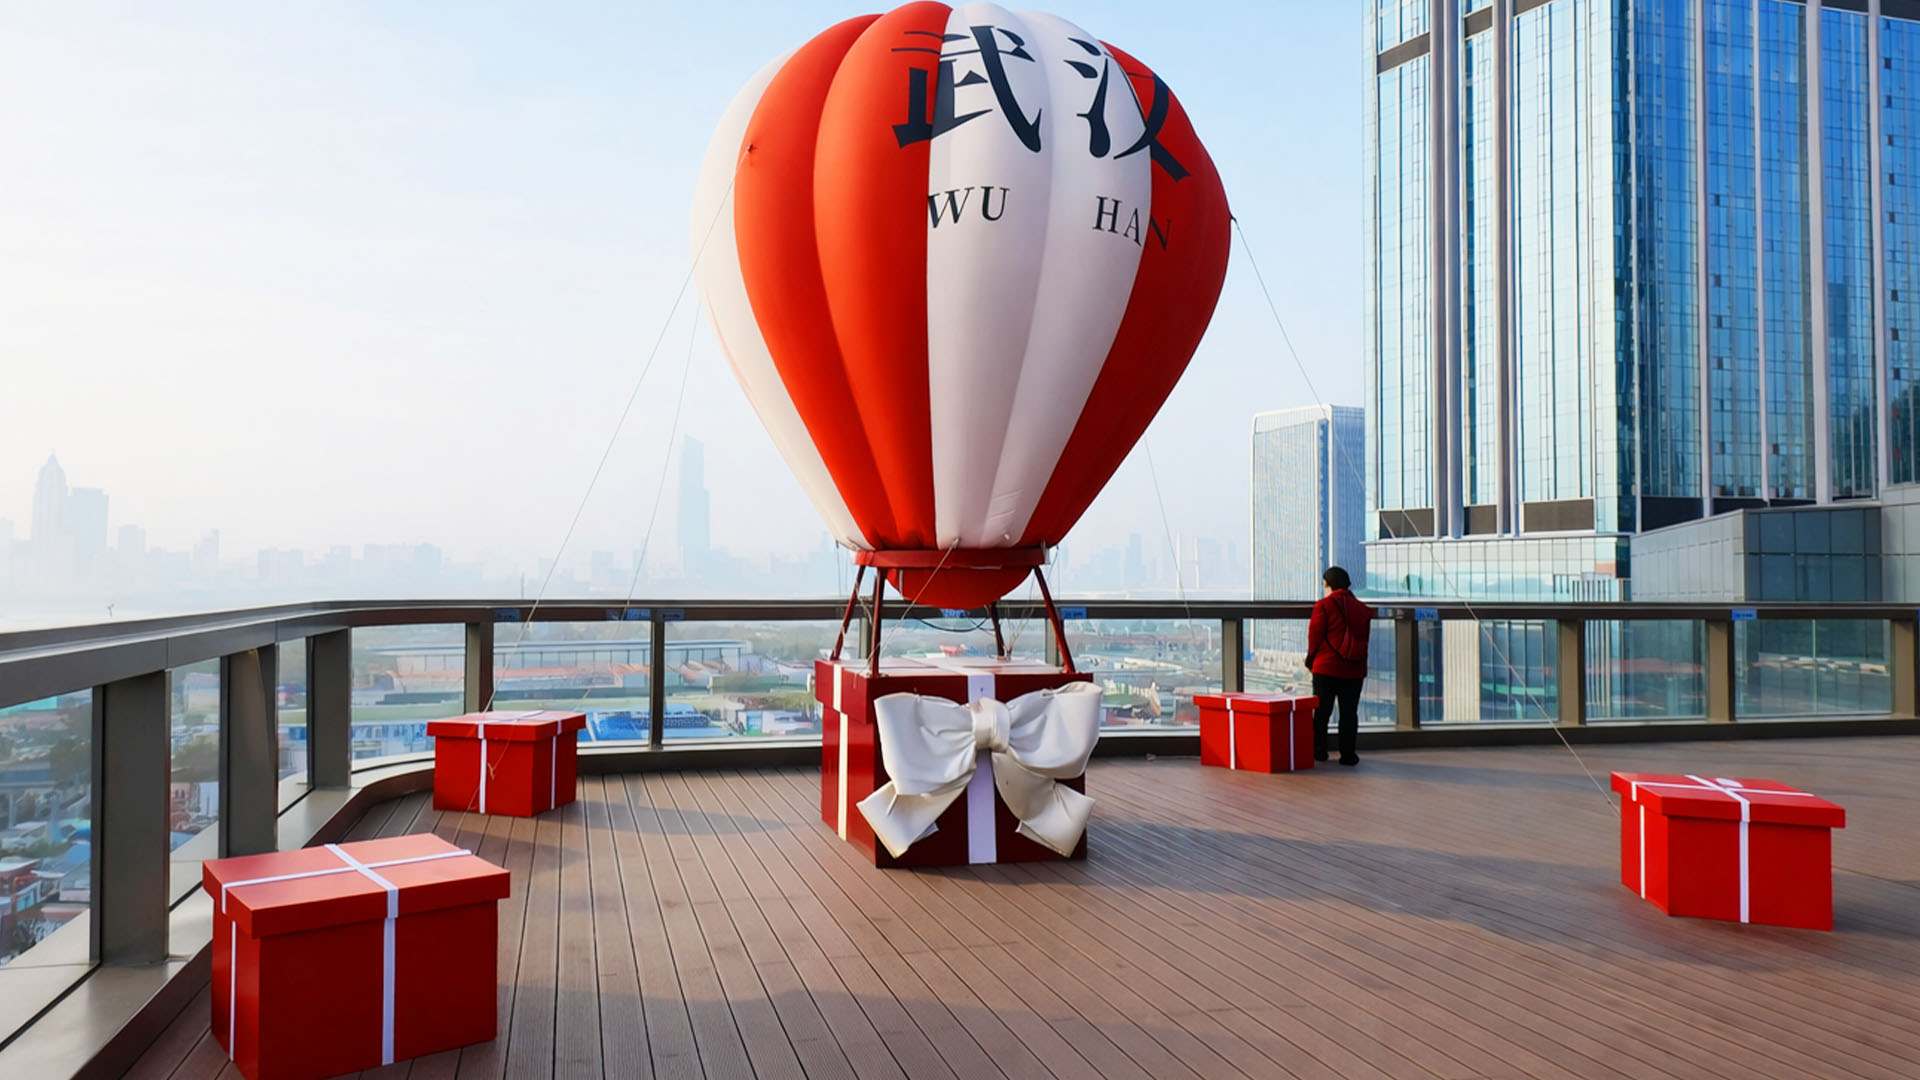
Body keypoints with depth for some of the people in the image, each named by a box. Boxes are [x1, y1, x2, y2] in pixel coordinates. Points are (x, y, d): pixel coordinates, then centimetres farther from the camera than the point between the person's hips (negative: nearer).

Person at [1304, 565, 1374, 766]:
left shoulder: (1324, 605, -8)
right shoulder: (1362, 608, 6)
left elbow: (1314, 636, -6)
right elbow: (1366, 639, 11)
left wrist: (1310, 660, 7)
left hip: (1326, 667, -3)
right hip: (1355, 670, 3)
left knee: (1321, 711, 7)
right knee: (1349, 712, 7)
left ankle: (1319, 751, 11)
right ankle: (1347, 754, 6)